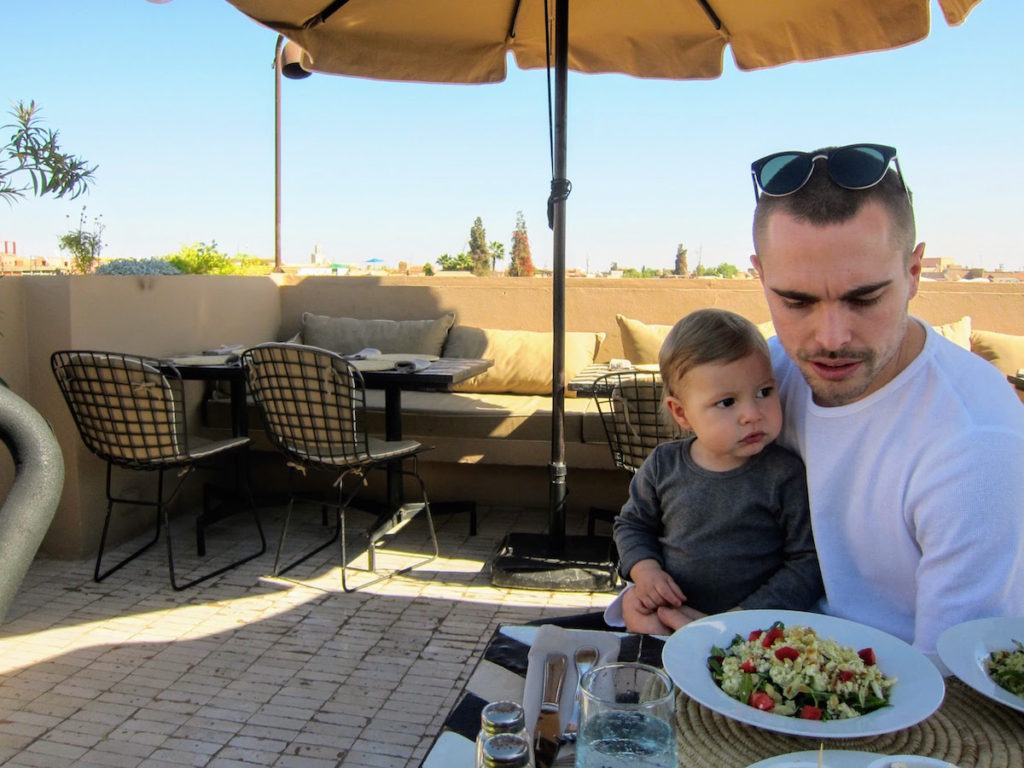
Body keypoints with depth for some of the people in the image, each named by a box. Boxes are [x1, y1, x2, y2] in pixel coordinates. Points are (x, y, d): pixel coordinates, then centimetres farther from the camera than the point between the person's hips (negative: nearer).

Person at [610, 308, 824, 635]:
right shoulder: (664, 465, 1)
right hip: (668, 605, 2)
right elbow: (632, 523, 16)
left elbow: (808, 562, -8)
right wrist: (644, 568, -5)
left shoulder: (785, 475, -10)